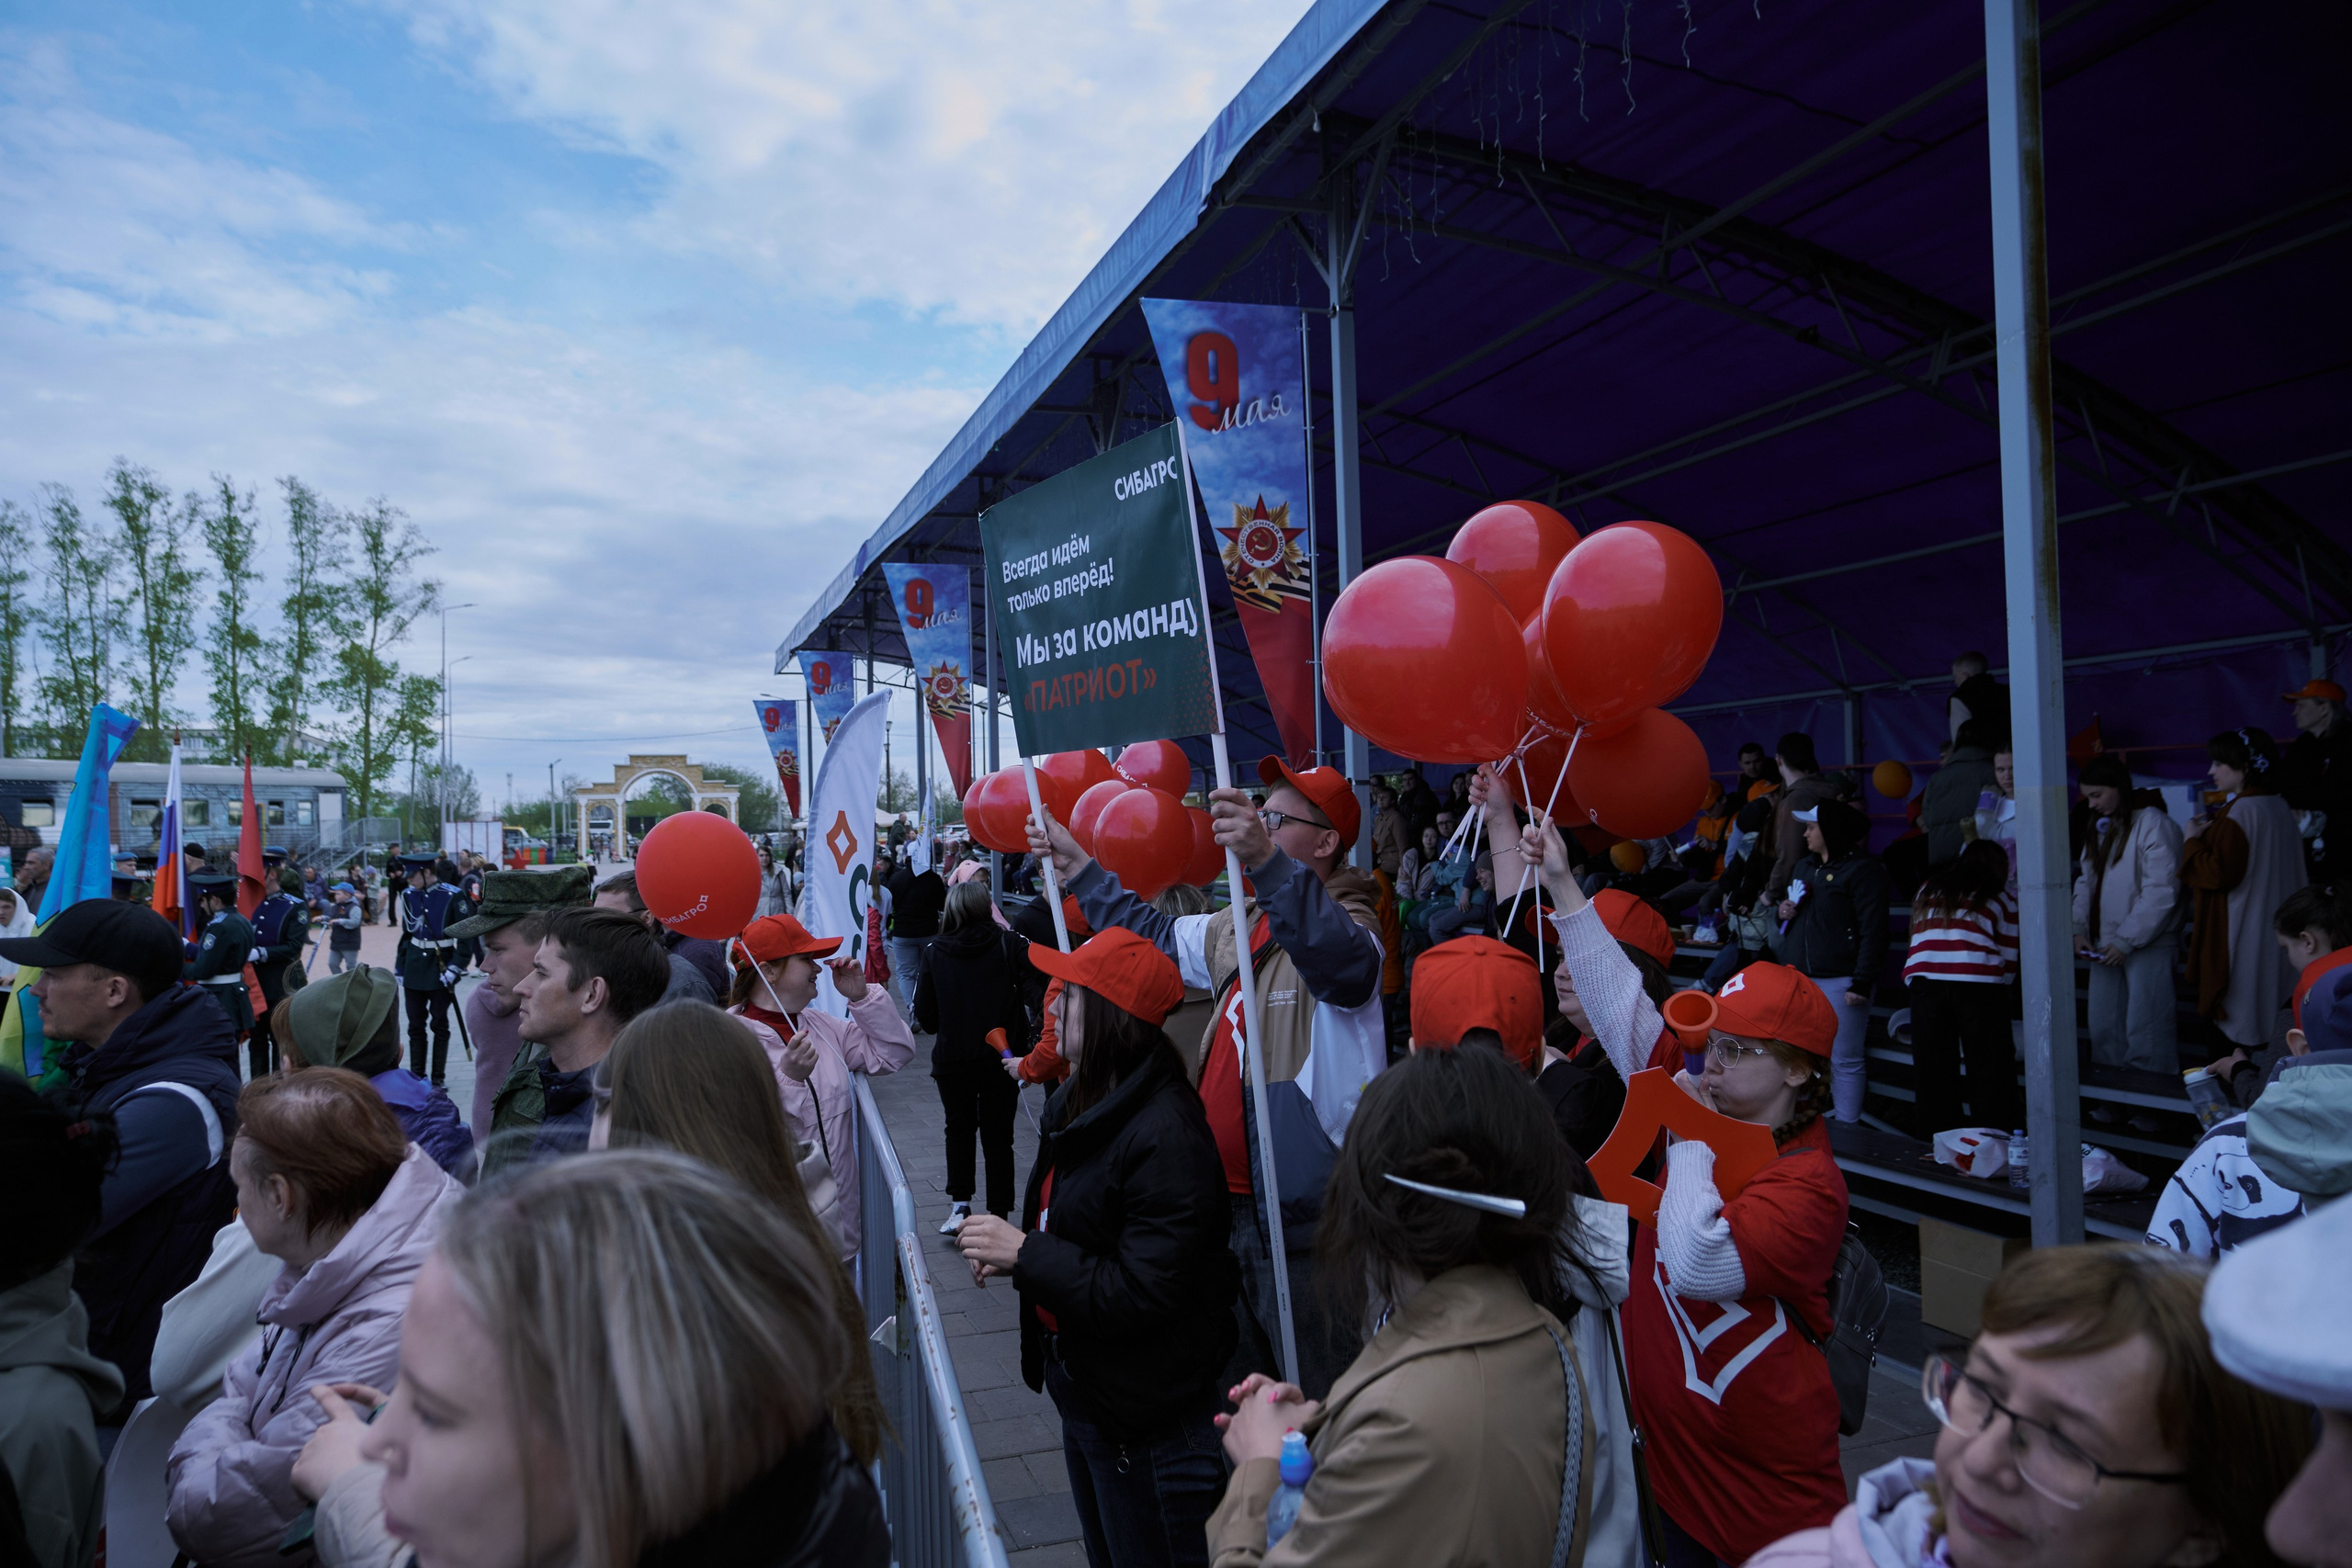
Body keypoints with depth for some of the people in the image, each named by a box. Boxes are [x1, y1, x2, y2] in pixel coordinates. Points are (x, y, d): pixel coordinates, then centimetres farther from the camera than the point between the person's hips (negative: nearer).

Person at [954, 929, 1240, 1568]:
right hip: (1081, 1388, 9)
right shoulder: (1077, 1103, 2)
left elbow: (1140, 1295, -29)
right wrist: (1008, 1251, -2)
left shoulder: (1166, 1137, -28)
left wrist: (1024, 1253, -24)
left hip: (1147, 1420, -9)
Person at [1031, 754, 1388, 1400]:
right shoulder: (1242, 929, 14)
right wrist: (1078, 866, 23)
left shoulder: (1346, 923, -15)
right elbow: (1154, 935, 27)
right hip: (1235, 1201, 9)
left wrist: (1266, 861, -54)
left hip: (1306, 1223, -9)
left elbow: (1339, 957, -40)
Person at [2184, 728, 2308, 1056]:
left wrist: (2192, 840, -8)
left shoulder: (2241, 812, -18)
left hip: (2242, 937, -9)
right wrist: (2210, 832, 16)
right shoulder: (2279, 808, 9)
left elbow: (2221, 872, -22)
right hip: (2275, 934, 9)